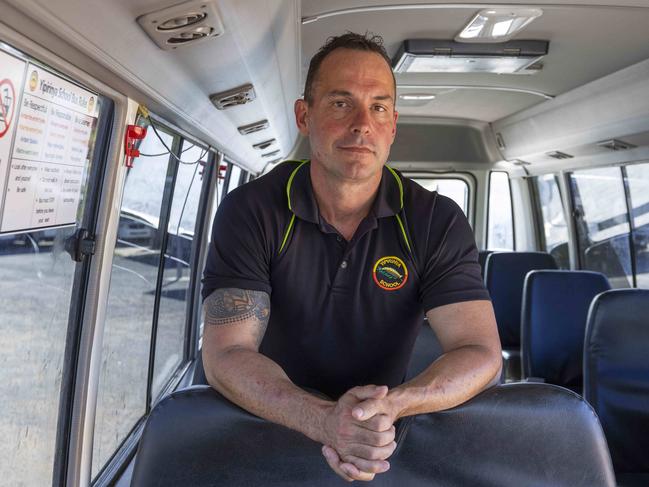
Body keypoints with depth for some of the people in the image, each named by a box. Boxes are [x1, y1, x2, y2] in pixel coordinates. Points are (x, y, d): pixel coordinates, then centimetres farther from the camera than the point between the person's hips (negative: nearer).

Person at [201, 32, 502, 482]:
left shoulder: (438, 222, -8)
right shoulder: (249, 212, -11)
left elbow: (480, 354, -13)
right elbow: (226, 355, -17)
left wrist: (390, 406, -32)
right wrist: (324, 420, -34)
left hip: (388, 441, 0)